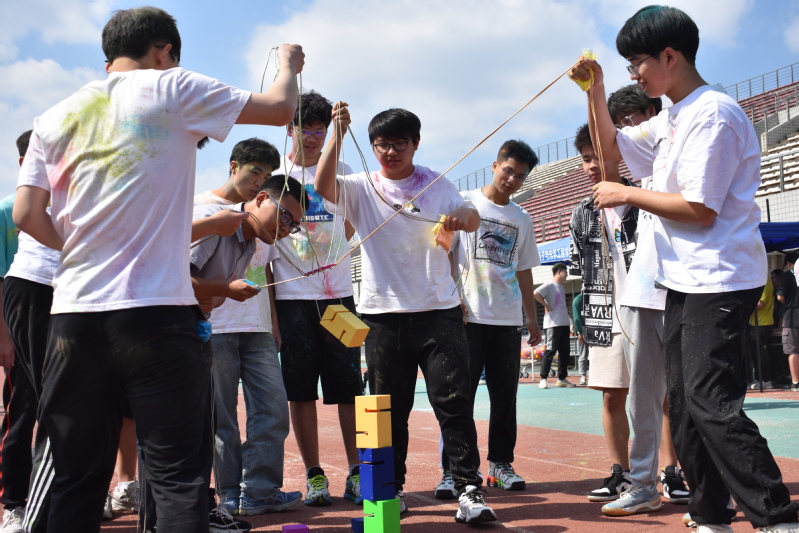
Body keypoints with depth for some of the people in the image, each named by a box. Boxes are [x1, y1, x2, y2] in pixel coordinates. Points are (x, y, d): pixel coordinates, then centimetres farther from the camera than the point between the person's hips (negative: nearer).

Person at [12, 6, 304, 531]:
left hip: (74, 313, 5)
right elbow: (281, 108, 5)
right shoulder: (171, 89, 1)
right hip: (155, 314, -5)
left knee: (77, 480, 12)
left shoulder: (55, 118, 13)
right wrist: (289, 63, 25)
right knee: (179, 477, 0)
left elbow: (27, 215, 7)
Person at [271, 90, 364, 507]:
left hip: (338, 293, 1)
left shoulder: (341, 171, 11)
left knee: (348, 386, 0)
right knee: (300, 389, 2)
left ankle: (356, 472, 8)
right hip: (292, 295, -1)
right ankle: (313, 474, 11)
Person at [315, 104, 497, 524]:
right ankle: (391, 488, 21)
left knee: (454, 401, -5)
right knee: (390, 409, 9)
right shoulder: (362, 188, 6)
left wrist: (463, 215, -28)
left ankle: (468, 489, -2)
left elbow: (471, 217, -4)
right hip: (384, 313, 0)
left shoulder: (436, 184, 9)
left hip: (439, 311, 0)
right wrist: (337, 134, -21)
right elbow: (323, 185, -12)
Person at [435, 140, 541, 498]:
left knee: (505, 395, 8)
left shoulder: (521, 218, 16)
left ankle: (501, 463, 20)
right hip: (468, 314, -4)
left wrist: (532, 317, 17)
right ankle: (452, 471, 0)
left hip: (508, 319, 4)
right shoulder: (464, 202, 3)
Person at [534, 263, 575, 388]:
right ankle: (543, 379, -6)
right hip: (553, 324, -9)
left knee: (565, 351, 9)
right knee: (550, 350, -10)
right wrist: (546, 306, -16)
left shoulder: (561, 287, 20)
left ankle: (562, 378, 16)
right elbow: (536, 293, -22)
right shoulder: (549, 285, -7)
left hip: (564, 323, 9)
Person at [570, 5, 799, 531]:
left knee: (710, 401, -15)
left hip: (719, 280, -10)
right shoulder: (671, 120, 15)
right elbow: (612, 146, 29)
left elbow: (700, 208, -20)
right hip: (684, 281, 10)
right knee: (684, 403, 10)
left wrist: (627, 194, -9)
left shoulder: (713, 114, -14)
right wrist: (595, 90, 14)